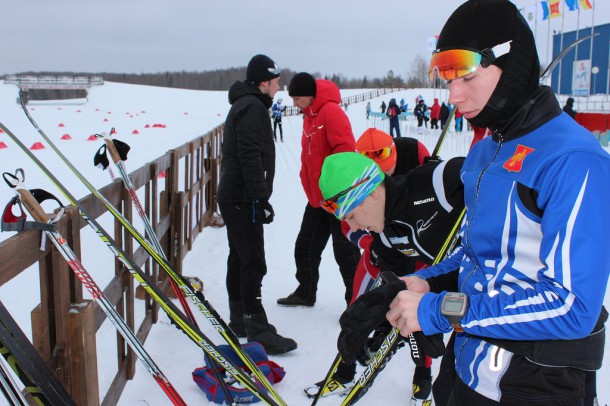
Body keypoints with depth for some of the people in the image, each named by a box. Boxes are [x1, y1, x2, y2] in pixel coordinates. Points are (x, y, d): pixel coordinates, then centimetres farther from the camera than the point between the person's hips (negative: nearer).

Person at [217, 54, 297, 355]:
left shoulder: (243, 105, 20)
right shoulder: (252, 107, -13)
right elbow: (250, 158, -23)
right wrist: (261, 198, -24)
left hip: (234, 197, 11)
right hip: (243, 199, -11)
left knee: (239, 260, 15)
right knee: (253, 265, -10)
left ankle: (239, 321, 24)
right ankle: (258, 331, -7)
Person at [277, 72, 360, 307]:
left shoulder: (331, 112, -16)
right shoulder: (309, 116, 13)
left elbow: (345, 149, -24)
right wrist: (309, 183, 15)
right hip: (317, 197, 10)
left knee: (345, 252, -2)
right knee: (305, 246, 17)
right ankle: (306, 293, 33)